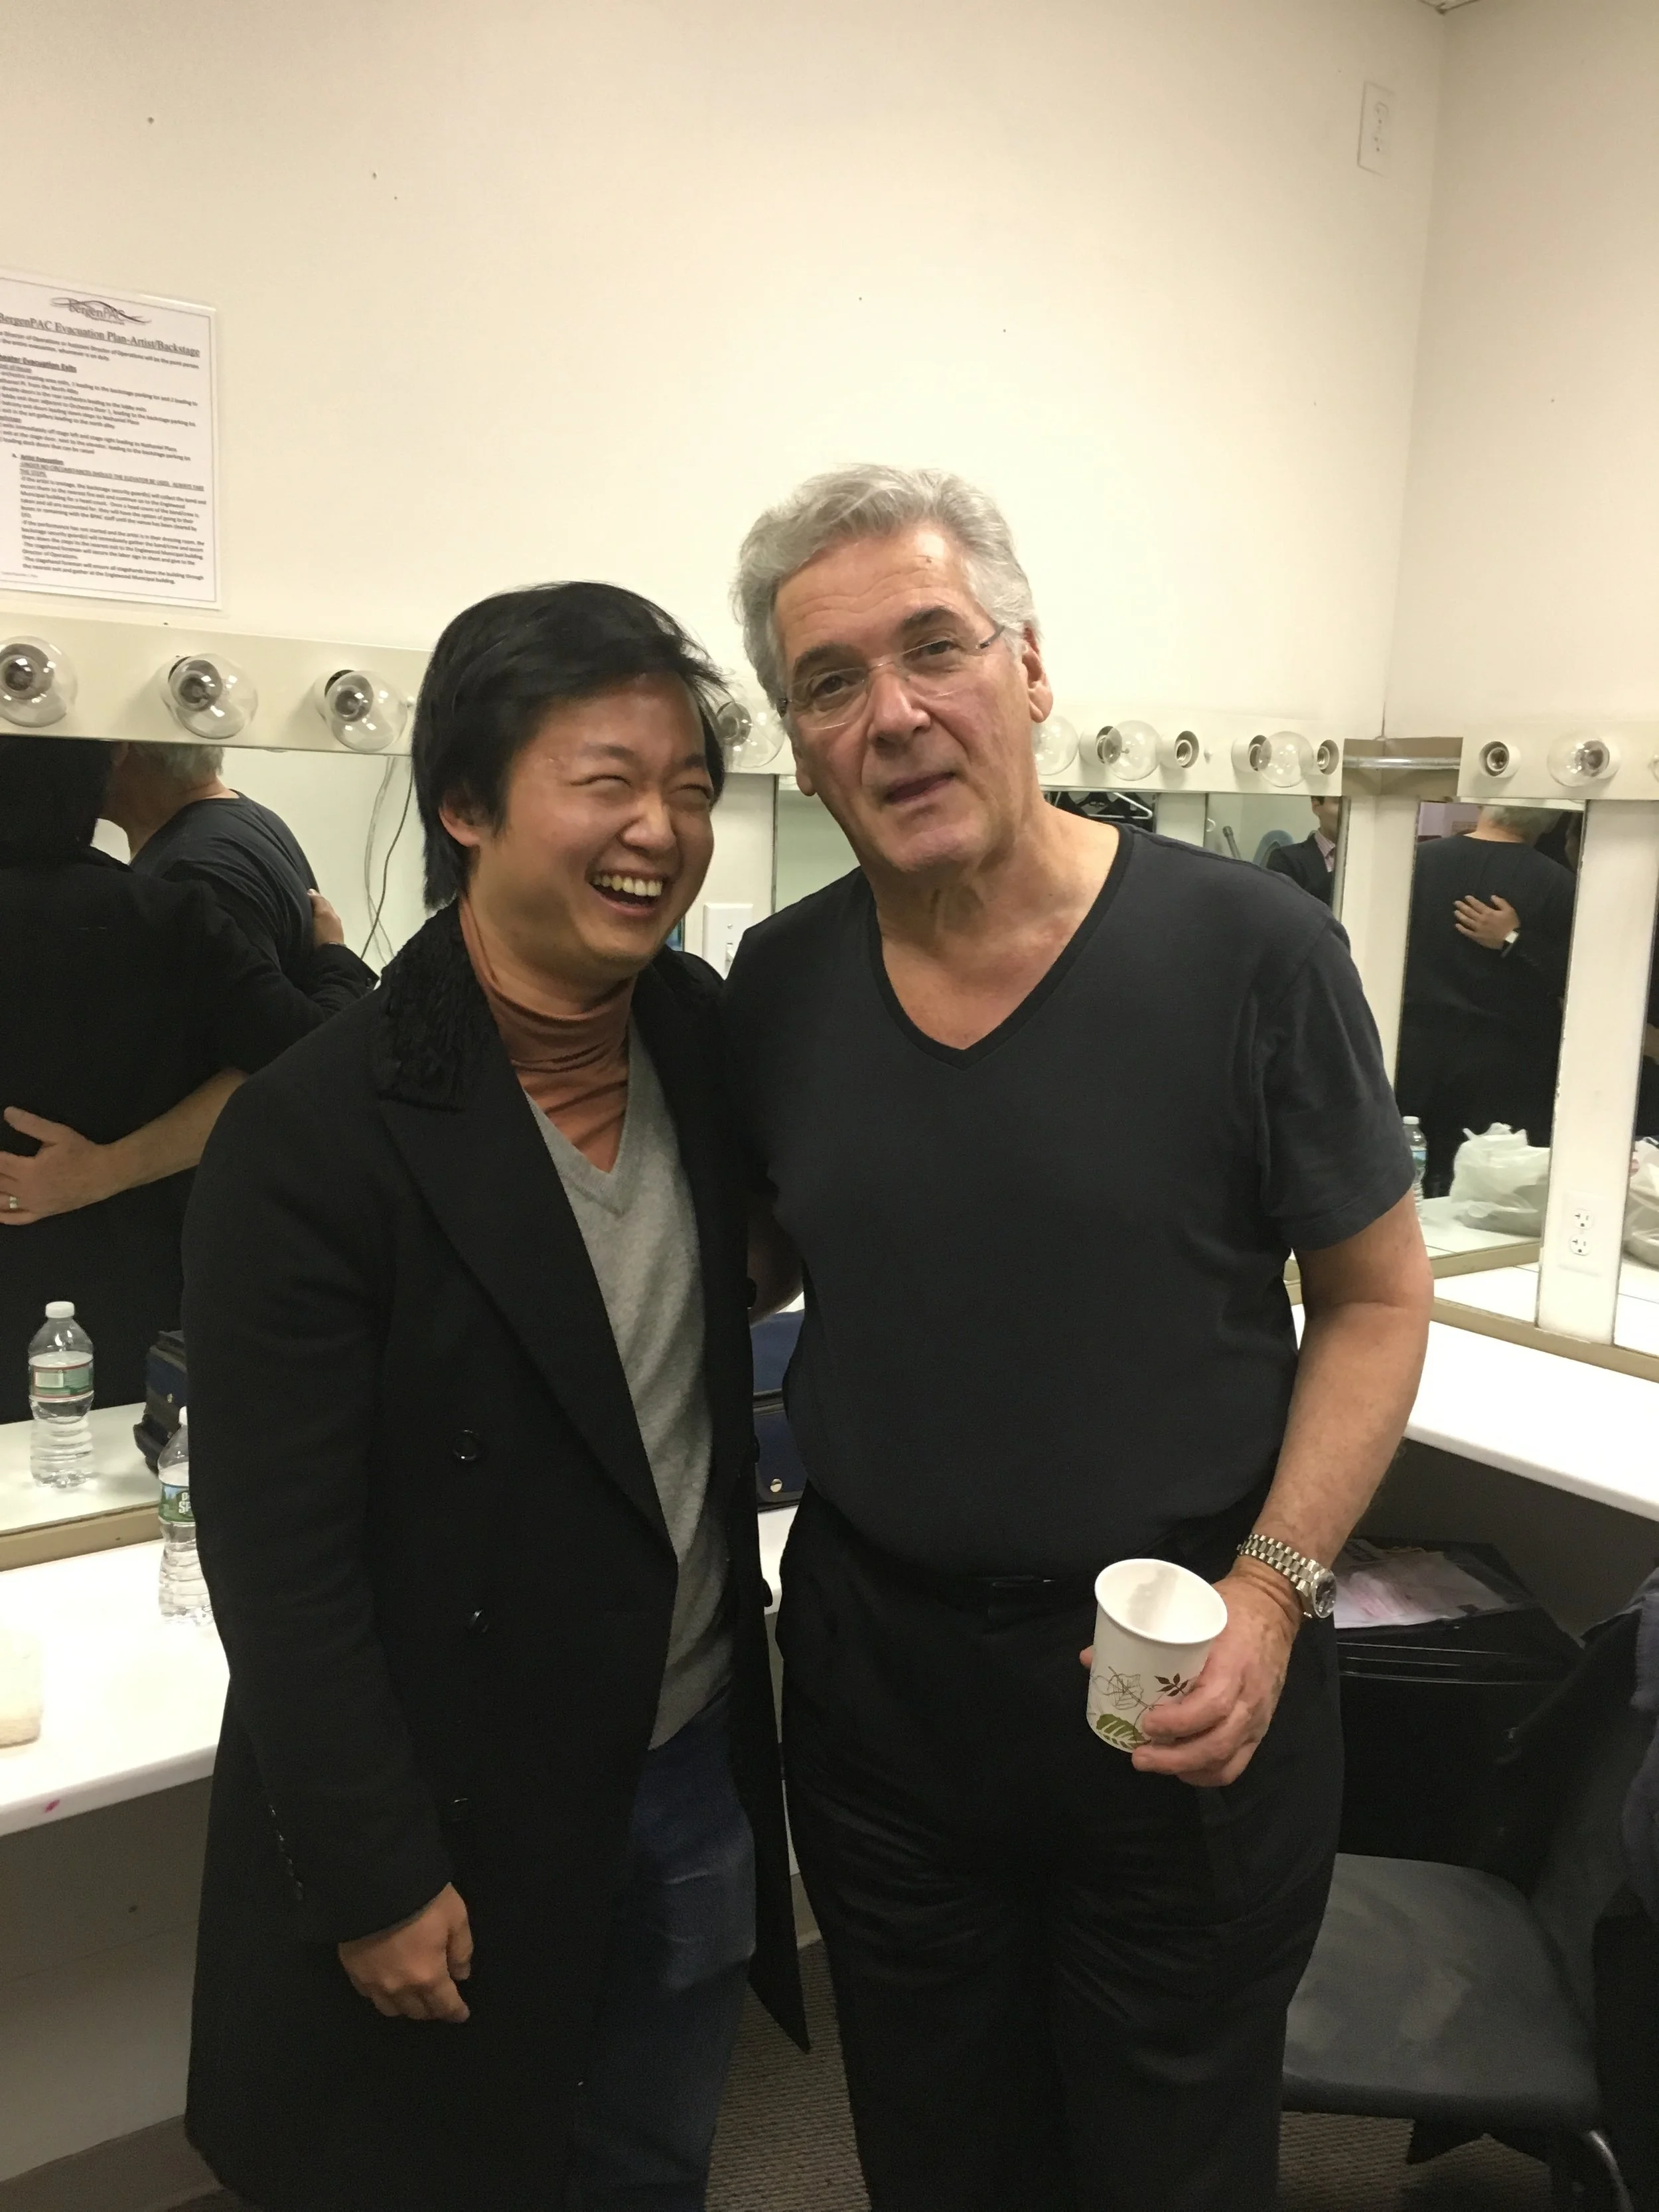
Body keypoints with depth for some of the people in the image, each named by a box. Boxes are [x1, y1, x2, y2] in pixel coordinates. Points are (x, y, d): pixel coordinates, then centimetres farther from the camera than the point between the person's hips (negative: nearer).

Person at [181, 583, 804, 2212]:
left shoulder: (710, 1039, -4)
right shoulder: (312, 1134, -22)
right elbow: (278, 1564, -18)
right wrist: (375, 1881, -13)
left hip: (699, 1769, 5)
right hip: (453, 1823, -5)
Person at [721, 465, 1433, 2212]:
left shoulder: (1250, 951, -15)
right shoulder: (776, 989, -4)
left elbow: (1375, 1297, -6)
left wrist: (1270, 1593, -16)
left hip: (1180, 1692, -2)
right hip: (874, 1673, 3)